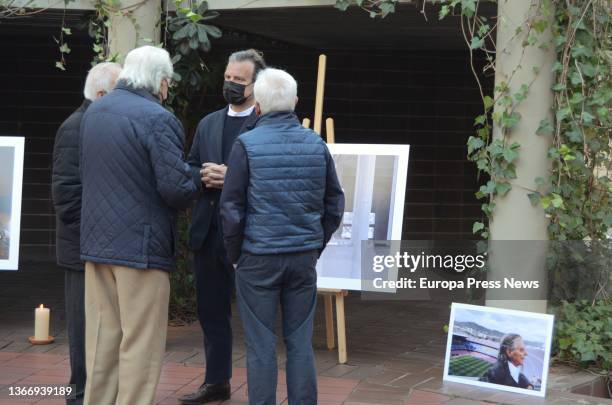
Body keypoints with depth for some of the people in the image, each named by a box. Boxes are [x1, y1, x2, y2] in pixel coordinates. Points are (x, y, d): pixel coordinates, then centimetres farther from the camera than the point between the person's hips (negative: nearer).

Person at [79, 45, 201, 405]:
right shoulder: (158, 119, -15)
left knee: (102, 336, 14)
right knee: (141, 344, 0)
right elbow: (177, 187, -20)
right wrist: (196, 177, 2)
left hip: (96, 241, 7)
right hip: (141, 245, -7)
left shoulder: (94, 112, 10)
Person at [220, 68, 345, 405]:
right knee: (300, 344, 9)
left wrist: (234, 254, 5)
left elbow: (231, 208, -7)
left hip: (258, 260, -3)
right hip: (304, 258, 3)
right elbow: (335, 204, 9)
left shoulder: (247, 145, -7)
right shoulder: (316, 145, 4)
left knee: (261, 347, 3)